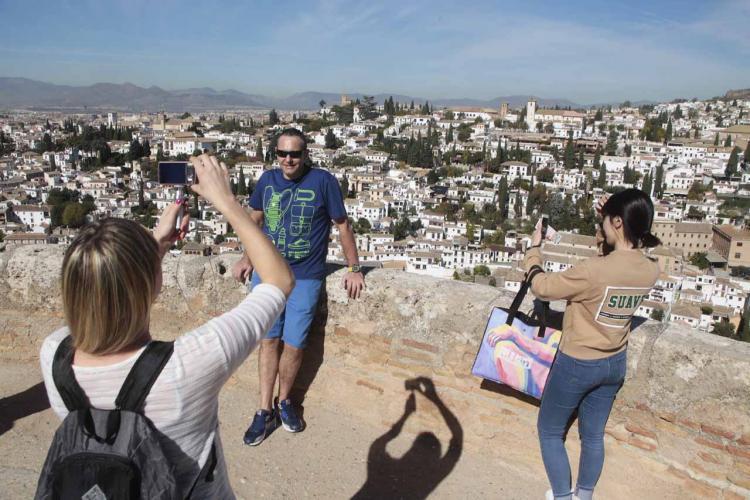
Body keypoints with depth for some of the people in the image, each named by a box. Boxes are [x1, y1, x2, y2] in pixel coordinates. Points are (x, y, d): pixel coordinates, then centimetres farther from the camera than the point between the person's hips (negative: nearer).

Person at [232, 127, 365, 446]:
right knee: (269, 340, 6)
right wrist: (247, 257, 11)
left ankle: (284, 401, 26)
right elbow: (255, 218, 17)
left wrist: (354, 268, -2)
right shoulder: (268, 179, 2)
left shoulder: (323, 181, -9)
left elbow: (342, 224, -2)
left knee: (293, 345, 0)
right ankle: (265, 411, 19)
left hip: (304, 278, -3)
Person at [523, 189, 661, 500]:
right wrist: (608, 216, 5)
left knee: (549, 431, 15)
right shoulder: (651, 271, -8)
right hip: (614, 364, 7)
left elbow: (541, 287, -17)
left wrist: (534, 248, -2)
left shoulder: (594, 270, -30)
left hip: (578, 364, -6)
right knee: (593, 435, 22)